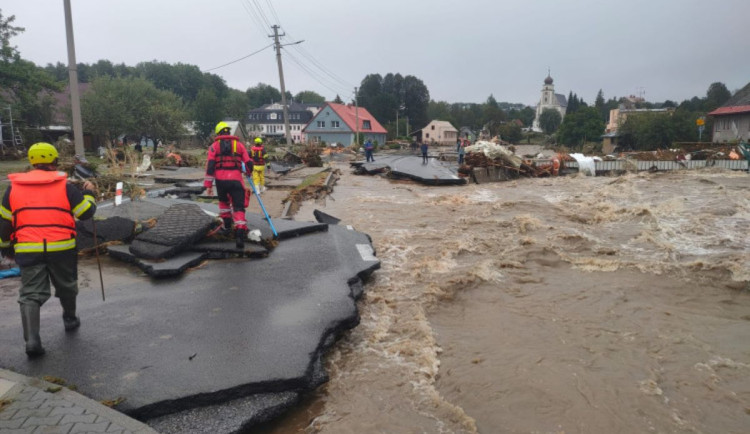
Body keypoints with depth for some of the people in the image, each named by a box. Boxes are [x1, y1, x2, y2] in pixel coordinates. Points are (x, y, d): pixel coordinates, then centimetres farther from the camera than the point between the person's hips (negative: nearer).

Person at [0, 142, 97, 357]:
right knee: (66, 286, 21)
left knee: (30, 293, 3)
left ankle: (31, 339, -9)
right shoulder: (64, 185, -3)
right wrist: (89, 193, 21)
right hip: (62, 248, -1)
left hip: (28, 250, 1)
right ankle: (70, 319, 41)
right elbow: (87, 212, 2)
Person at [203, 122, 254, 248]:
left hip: (220, 180, 1)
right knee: (238, 207, -2)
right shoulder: (239, 144, 11)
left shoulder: (214, 145, 8)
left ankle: (227, 226, 32)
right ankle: (240, 235, -19)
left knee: (223, 202, 29)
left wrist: (208, 185, -3)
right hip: (236, 180, -1)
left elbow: (210, 165, -3)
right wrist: (248, 172, 32)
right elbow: (249, 163, 8)